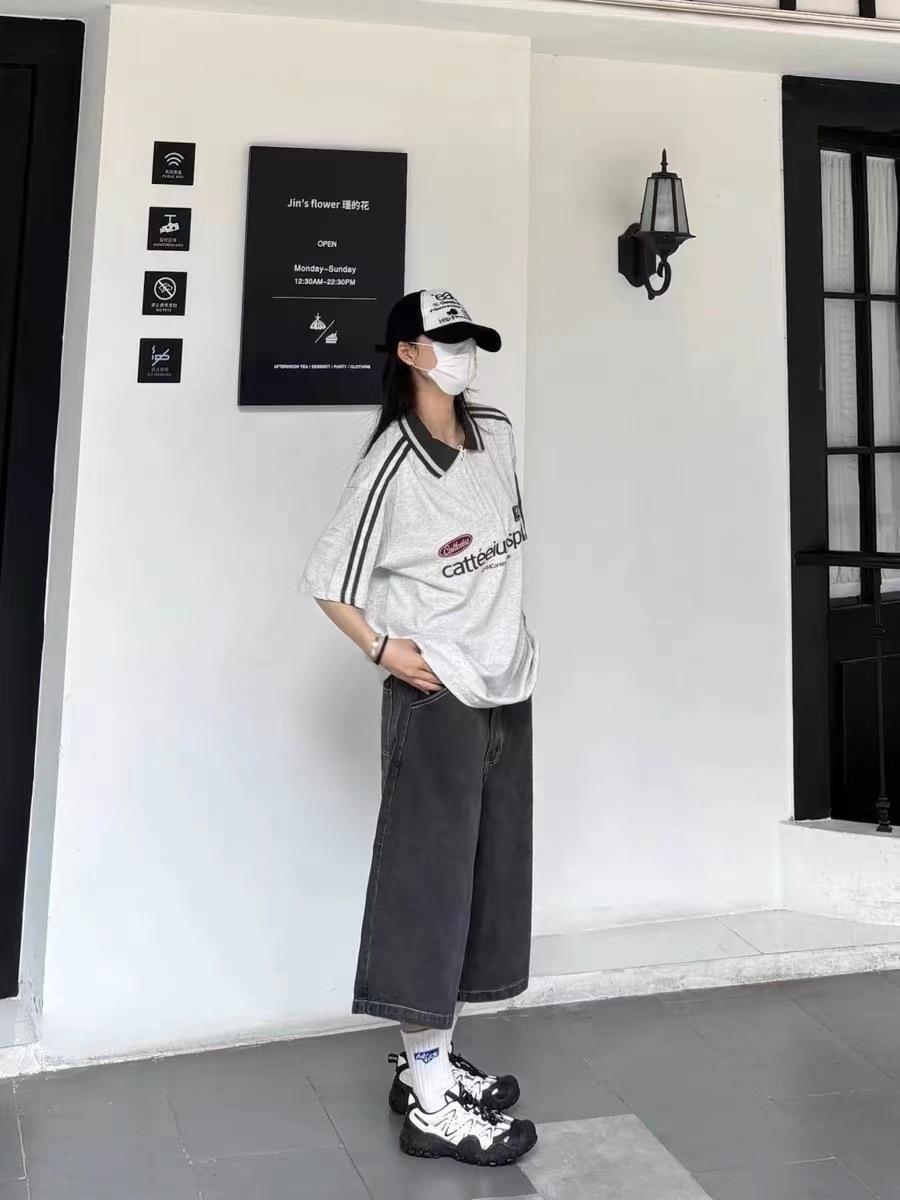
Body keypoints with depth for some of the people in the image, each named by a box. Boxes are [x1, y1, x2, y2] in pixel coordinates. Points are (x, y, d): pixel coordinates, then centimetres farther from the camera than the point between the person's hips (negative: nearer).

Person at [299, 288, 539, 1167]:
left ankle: (426, 1061, 26)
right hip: (438, 699, -8)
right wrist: (385, 651, -16)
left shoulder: (498, 435, 7)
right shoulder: (392, 465, -14)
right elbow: (325, 578, -11)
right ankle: (431, 1104, 6)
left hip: (509, 690, 8)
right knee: (431, 879, -3)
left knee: (487, 877, 12)